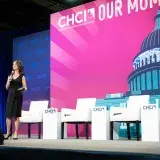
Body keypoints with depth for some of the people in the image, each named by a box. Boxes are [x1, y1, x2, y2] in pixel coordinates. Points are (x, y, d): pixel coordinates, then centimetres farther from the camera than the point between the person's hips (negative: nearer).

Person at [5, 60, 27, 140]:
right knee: (8, 114, 1)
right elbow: (7, 87, 11)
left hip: (18, 96, -3)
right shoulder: (10, 75, 12)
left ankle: (16, 133, 4)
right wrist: (9, 80, -5)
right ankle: (8, 132, 12)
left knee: (16, 115, -1)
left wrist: (23, 88, -22)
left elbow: (25, 87, 0)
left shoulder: (22, 76, 2)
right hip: (10, 96, 3)